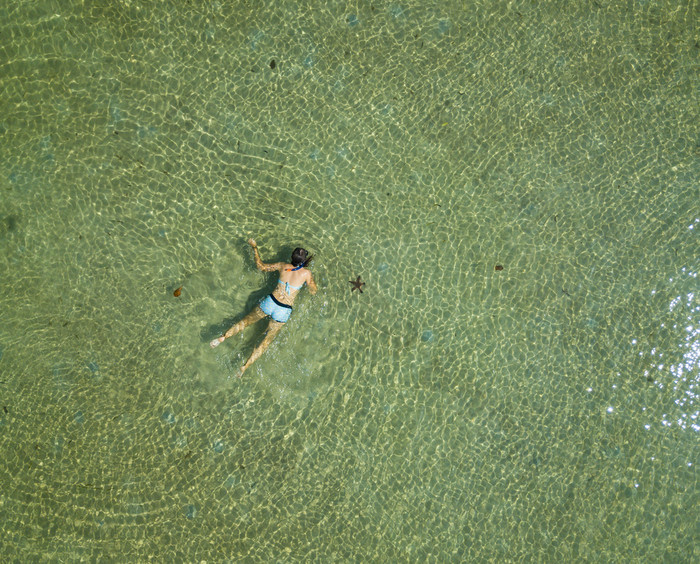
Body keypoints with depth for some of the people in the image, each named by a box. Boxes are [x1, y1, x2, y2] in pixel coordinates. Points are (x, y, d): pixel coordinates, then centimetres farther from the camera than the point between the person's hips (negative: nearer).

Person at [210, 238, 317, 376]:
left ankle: (223, 337, 3)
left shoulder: (283, 266, 3)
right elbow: (313, 291, 8)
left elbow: (261, 266, 14)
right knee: (266, 341, 4)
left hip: (269, 302, 2)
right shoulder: (306, 273, -6)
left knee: (245, 321, 19)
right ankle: (245, 366, -3)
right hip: (283, 312, -2)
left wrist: (255, 248, 23)